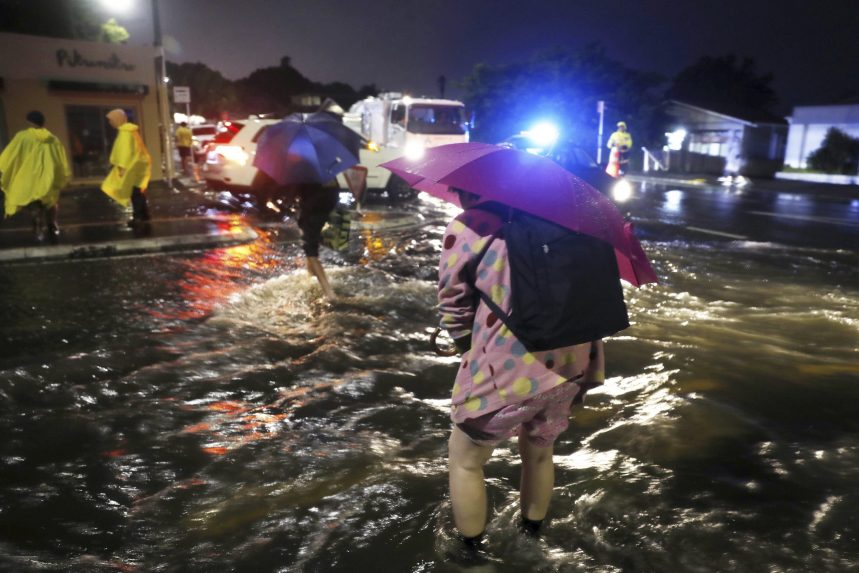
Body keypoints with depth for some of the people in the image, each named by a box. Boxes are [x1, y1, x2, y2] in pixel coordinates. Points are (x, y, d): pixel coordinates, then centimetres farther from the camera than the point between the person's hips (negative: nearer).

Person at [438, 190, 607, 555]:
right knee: (539, 452, 31)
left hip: (506, 373, -6)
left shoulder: (467, 228, -9)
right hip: (571, 367, 6)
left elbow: (454, 309, -4)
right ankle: (532, 531, 50)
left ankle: (471, 548, 34)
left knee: (465, 460, 20)